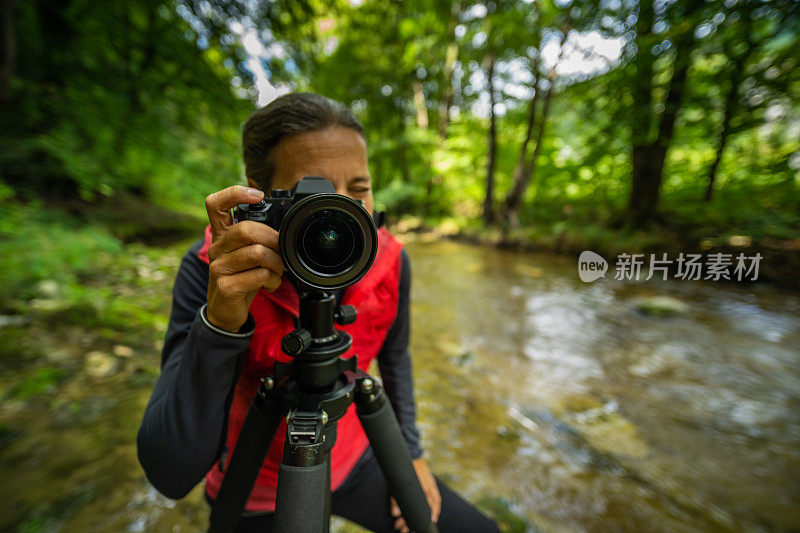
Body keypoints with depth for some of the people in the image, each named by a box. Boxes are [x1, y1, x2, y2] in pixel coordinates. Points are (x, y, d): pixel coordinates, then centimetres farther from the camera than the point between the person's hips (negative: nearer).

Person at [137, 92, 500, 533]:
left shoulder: (389, 260, -17)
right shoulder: (211, 268, -25)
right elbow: (171, 477, -28)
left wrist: (410, 452, 4)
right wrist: (220, 323, -42)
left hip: (354, 462, 3)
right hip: (257, 495, -2)